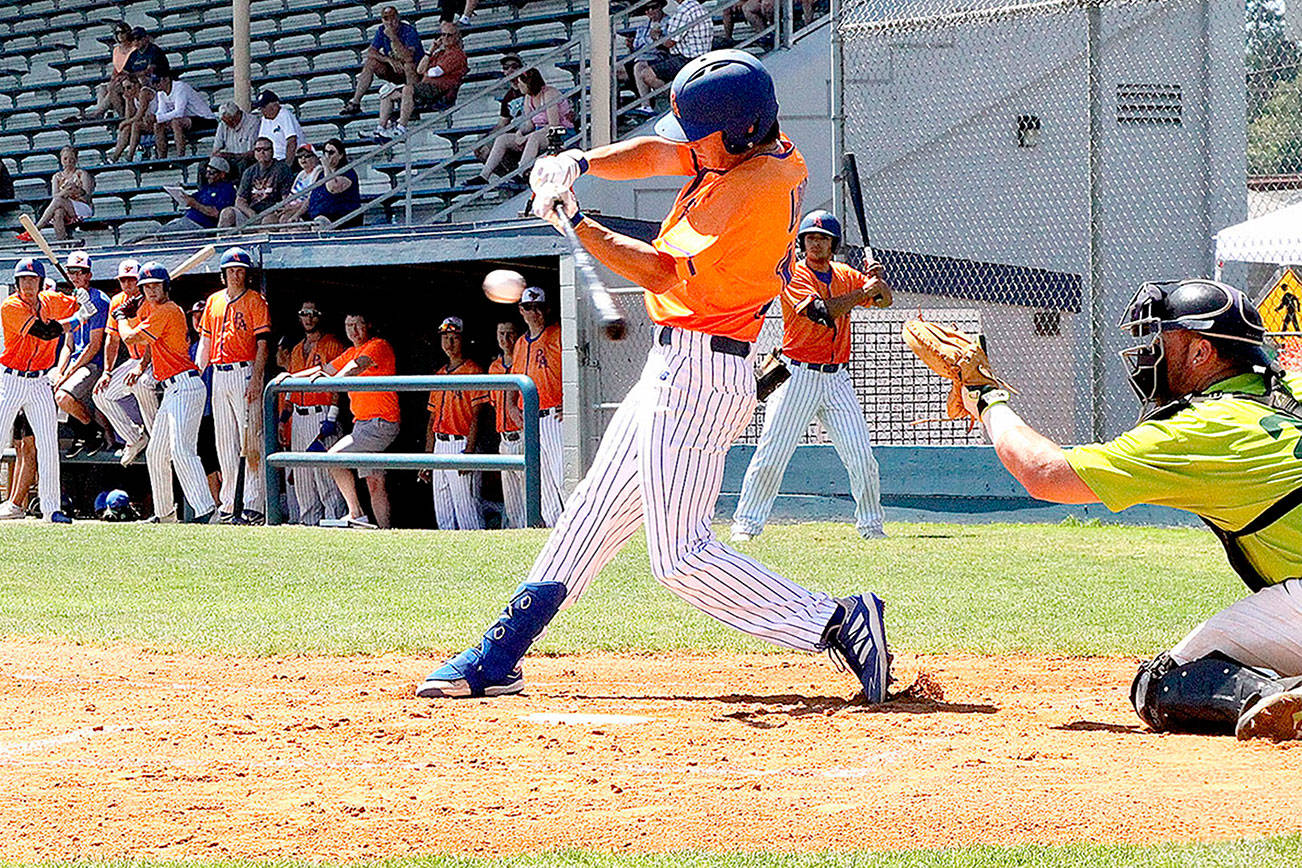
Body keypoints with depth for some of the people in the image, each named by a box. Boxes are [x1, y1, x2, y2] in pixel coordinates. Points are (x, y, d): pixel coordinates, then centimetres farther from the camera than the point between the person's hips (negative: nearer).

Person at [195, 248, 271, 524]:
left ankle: (253, 506, -12)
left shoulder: (255, 300, -1)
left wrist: (256, 379, -17)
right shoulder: (214, 301, 16)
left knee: (250, 441, -10)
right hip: (219, 375, 6)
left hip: (245, 373, -6)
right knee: (225, 444, 9)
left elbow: (262, 343, -8)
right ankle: (227, 506, 13)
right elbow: (206, 340, 20)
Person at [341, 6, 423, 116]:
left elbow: (408, 57, -34)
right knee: (370, 62, -12)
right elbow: (370, 51, -7)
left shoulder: (409, 31, -20)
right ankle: (355, 103, -11)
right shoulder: (382, 30, -2)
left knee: (408, 63, -37)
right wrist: (389, 60, -22)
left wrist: (393, 37, -40)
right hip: (394, 70, 6)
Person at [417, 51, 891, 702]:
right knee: (596, 509, 15)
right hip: (678, 367, 11)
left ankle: (839, 624, -13)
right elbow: (657, 153, 3)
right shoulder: (768, 149, 4)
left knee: (681, 557, -12)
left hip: (698, 374, -11)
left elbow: (662, 272, -21)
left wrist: (573, 221, -14)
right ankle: (498, 658, 22)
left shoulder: (751, 188, -23)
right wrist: (579, 163, -14)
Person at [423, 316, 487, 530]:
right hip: (440, 447, 8)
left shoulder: (473, 370, -5)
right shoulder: (440, 374, 19)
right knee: (443, 517, 8)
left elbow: (477, 416, -12)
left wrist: (468, 452, -21)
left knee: (466, 508, -11)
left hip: (461, 443, -8)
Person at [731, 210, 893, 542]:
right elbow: (821, 311, -20)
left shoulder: (846, 276, 11)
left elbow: (885, 301, 11)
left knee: (862, 457, -1)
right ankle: (746, 524, -1)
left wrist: (878, 281, -9)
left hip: (837, 379, 4)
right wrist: (862, 292, -18)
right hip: (798, 375, -4)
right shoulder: (795, 277, -6)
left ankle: (871, 524, 11)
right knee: (772, 453, -7)